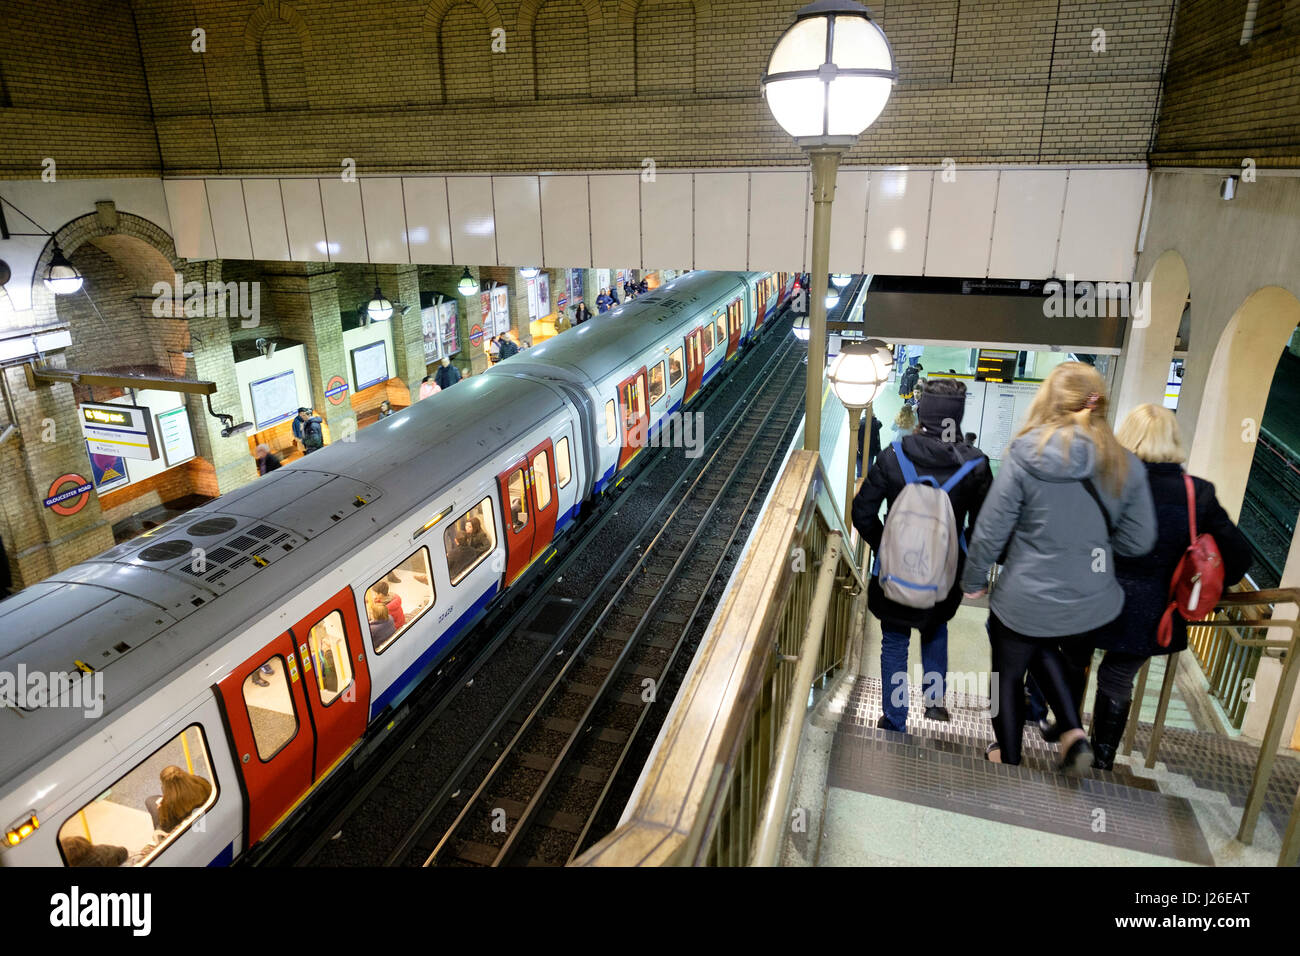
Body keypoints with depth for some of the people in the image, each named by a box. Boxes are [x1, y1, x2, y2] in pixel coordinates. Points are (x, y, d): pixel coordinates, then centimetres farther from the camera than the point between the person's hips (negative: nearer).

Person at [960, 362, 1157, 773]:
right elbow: (1139, 540, -2)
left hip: (1024, 600, -3)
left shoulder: (1025, 455, -17)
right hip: (1091, 604, 4)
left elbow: (991, 529, -13)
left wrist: (973, 580, 1)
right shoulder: (1125, 465, -8)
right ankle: (1073, 732, 20)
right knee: (1047, 650, 34)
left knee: (1008, 675, 22)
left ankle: (1007, 756, 41)